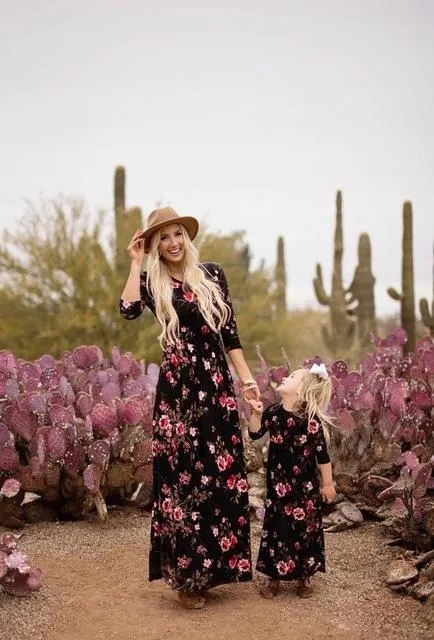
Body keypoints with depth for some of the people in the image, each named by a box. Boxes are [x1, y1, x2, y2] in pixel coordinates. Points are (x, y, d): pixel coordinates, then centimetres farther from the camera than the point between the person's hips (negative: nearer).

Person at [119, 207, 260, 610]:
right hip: (177, 387, -3)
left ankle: (213, 565, 21)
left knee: (221, 471, 5)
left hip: (216, 384, 3)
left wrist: (246, 379, 5)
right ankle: (186, 575, 12)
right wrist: (136, 262, -8)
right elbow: (128, 310, -19)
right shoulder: (151, 282, 3)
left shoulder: (212, 274, 9)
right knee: (183, 474, 0)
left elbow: (229, 333, 10)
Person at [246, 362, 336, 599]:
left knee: (304, 527, 7)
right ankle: (274, 577, 21)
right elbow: (255, 433, 6)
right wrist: (256, 413, -11)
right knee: (275, 526, 8)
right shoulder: (273, 412, -5)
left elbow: (322, 454, -10)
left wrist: (328, 484, -5)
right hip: (278, 483, 4)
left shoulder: (310, 420, -17)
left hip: (305, 485, -3)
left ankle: (304, 577, 24)